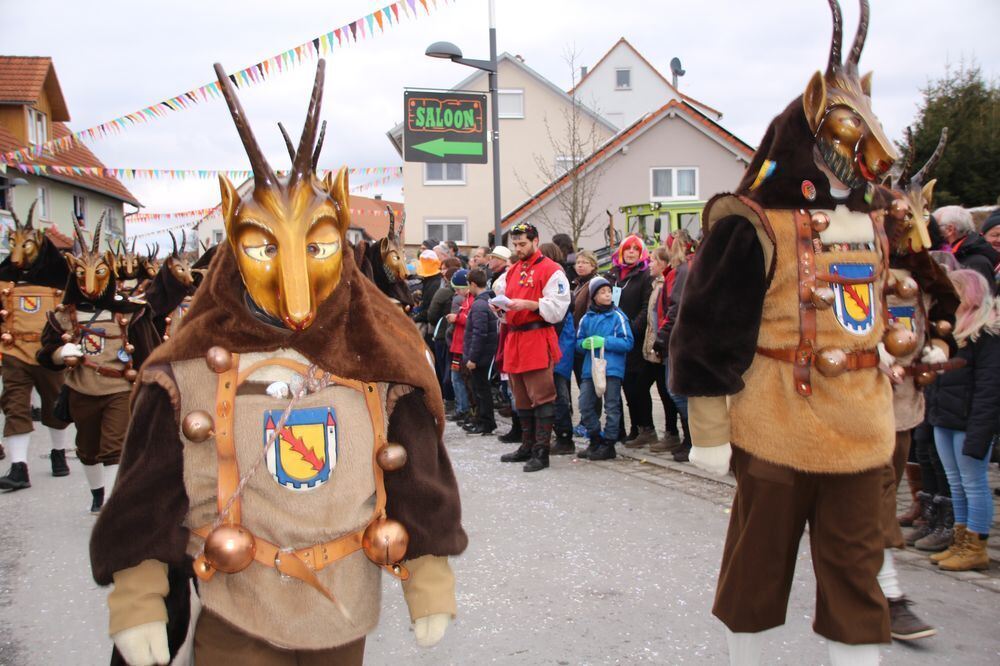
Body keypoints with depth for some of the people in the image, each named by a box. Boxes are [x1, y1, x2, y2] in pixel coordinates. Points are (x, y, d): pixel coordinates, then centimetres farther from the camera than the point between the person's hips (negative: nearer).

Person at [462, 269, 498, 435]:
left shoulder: (479, 305, -19)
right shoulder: (487, 301, 11)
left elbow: (479, 334, -23)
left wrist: (472, 357, -20)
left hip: (480, 355, -9)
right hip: (485, 355, 9)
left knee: (481, 389, -1)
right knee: (479, 388, 16)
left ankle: (486, 424, 6)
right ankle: (481, 421, 24)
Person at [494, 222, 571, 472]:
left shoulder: (551, 270, -5)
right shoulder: (512, 271, 18)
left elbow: (557, 308, -12)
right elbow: (499, 292, 30)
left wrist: (527, 304, -20)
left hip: (538, 340, -8)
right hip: (514, 338, 8)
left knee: (541, 396, -6)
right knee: (521, 398, 14)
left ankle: (541, 452, -2)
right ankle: (527, 447, 24)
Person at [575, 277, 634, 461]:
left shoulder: (618, 316, -3)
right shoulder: (587, 318, 8)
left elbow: (628, 342, -8)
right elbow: (578, 341, 14)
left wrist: (604, 342, -16)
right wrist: (584, 343, -9)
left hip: (612, 368, -4)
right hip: (590, 368, 4)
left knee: (612, 407, 1)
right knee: (585, 405, 5)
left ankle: (608, 444, 10)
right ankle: (596, 441, 20)